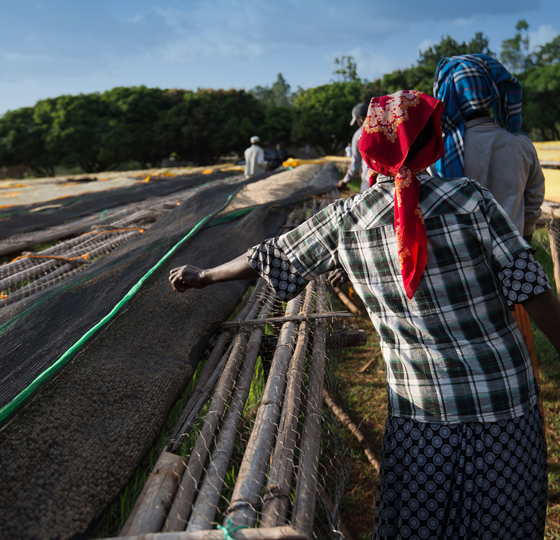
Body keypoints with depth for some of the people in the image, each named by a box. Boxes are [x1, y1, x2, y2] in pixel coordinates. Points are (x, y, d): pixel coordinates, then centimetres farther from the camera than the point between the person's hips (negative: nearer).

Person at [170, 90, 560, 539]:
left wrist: (203, 276, 22)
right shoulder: (470, 199, -10)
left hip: (420, 413, 1)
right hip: (505, 403, 0)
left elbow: (270, 259, 6)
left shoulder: (346, 220, -5)